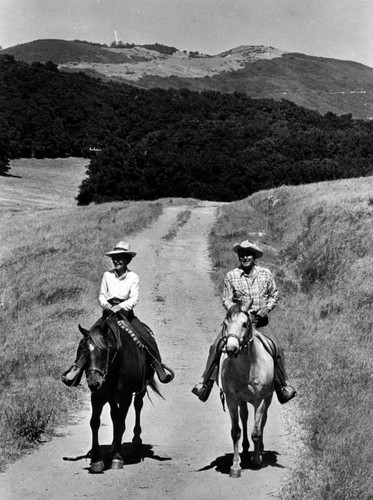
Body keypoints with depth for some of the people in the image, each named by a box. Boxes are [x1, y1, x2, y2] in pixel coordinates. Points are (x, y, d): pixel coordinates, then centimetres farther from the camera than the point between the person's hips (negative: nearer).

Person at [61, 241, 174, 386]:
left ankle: (159, 367, -2)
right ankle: (77, 366, -4)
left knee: (147, 338, -16)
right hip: (108, 312, 2)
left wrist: (120, 306, -26)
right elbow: (101, 295, 6)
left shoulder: (133, 277, -3)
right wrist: (106, 305, -15)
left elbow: (134, 299, -10)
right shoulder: (107, 275, 2)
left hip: (126, 313, -1)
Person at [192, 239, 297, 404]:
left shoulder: (266, 274, 3)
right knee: (217, 347, -18)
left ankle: (282, 387, 6)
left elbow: (274, 295, 12)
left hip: (260, 320, 1)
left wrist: (268, 307, -8)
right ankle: (206, 384, -9)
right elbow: (226, 300, 2)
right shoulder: (231, 276, -1)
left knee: (276, 349, -13)